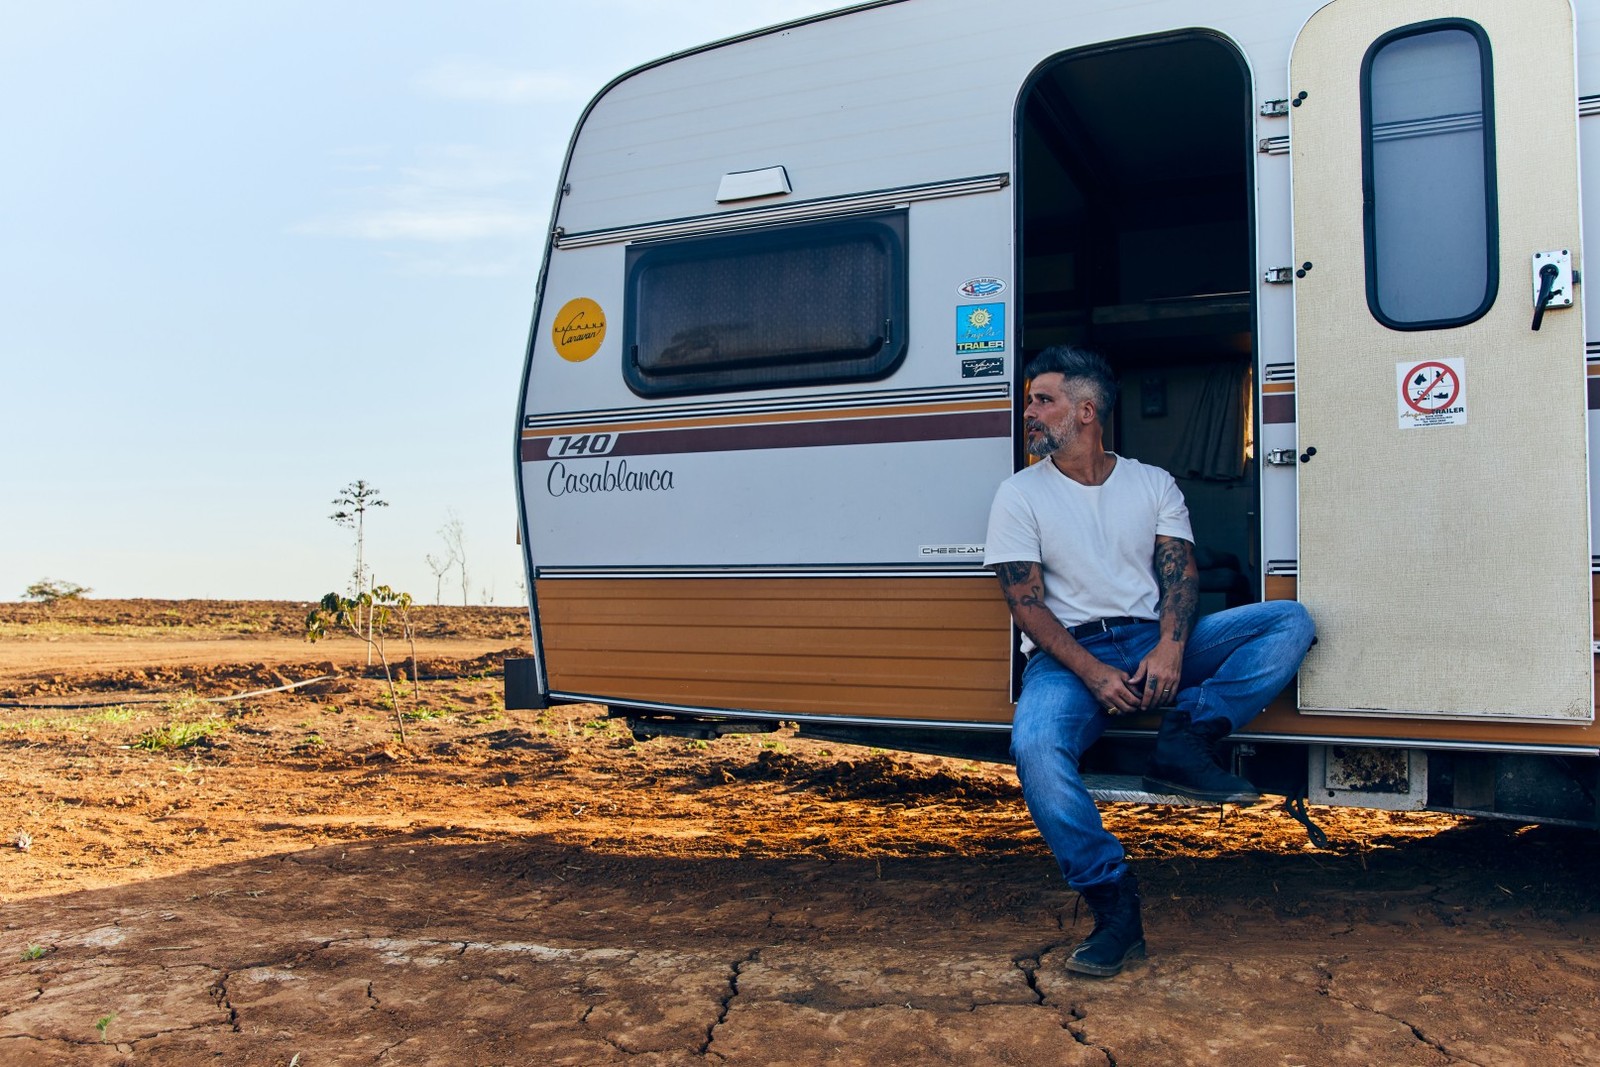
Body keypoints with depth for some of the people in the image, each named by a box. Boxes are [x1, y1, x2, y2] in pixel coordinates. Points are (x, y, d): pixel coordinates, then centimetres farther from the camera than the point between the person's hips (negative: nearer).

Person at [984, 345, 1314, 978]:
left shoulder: (1153, 483, 13)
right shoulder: (1020, 494, 5)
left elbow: (1180, 573, 3)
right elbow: (1026, 603, -3)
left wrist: (1170, 647, -18)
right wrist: (1092, 672, -17)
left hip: (1155, 644, 3)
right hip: (1069, 655, -3)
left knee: (1290, 621, -14)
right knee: (1034, 745, -34)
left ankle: (1182, 742, -27)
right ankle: (1114, 906, -23)